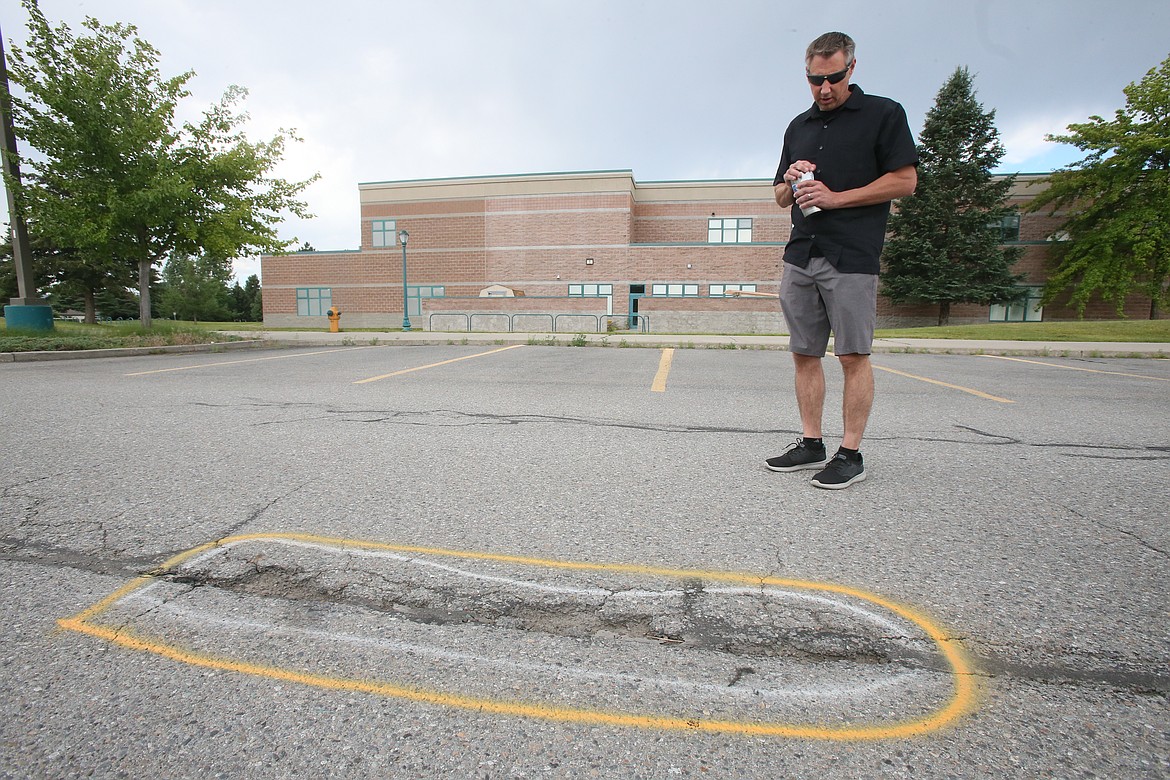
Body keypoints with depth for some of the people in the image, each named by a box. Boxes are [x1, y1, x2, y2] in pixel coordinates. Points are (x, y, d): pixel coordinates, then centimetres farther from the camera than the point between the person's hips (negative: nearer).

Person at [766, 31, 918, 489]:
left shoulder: (883, 113, 6)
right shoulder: (798, 127, 21)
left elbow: (905, 181, -2)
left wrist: (836, 198, -9)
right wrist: (791, 181, 1)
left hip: (852, 257, -5)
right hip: (800, 257, 6)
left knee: (853, 355, -5)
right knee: (804, 353, 4)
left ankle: (851, 454, 2)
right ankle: (811, 445, 13)